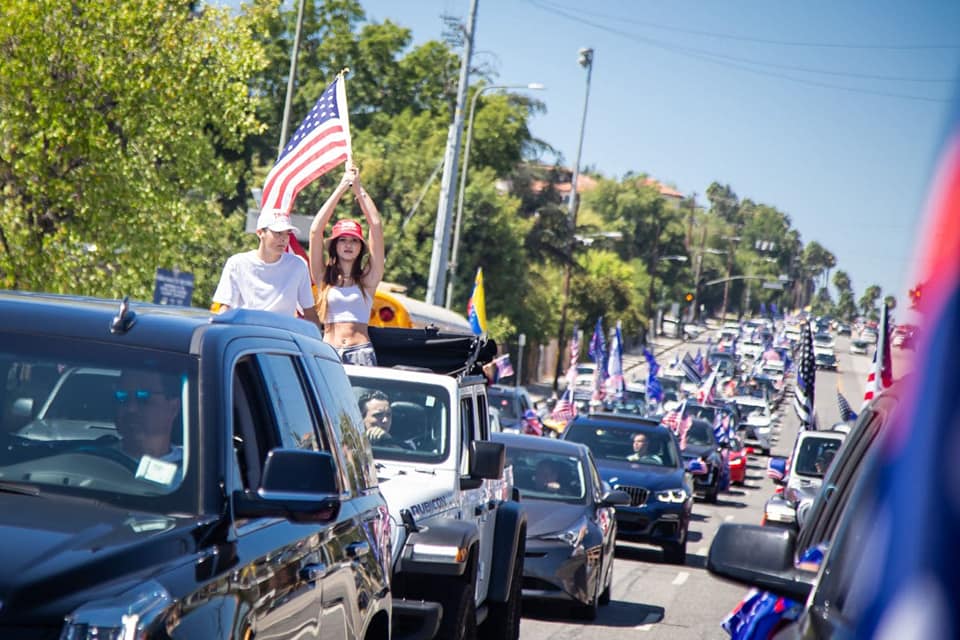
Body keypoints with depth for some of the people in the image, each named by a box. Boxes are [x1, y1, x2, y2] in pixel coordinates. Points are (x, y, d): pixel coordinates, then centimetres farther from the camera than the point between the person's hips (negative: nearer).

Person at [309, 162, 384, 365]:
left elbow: (376, 227, 5)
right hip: (328, 352, 1)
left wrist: (358, 188, 9)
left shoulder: (368, 278, 11)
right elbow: (315, 230, 5)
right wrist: (342, 187, 5)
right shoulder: (324, 277, 13)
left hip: (361, 351, -1)